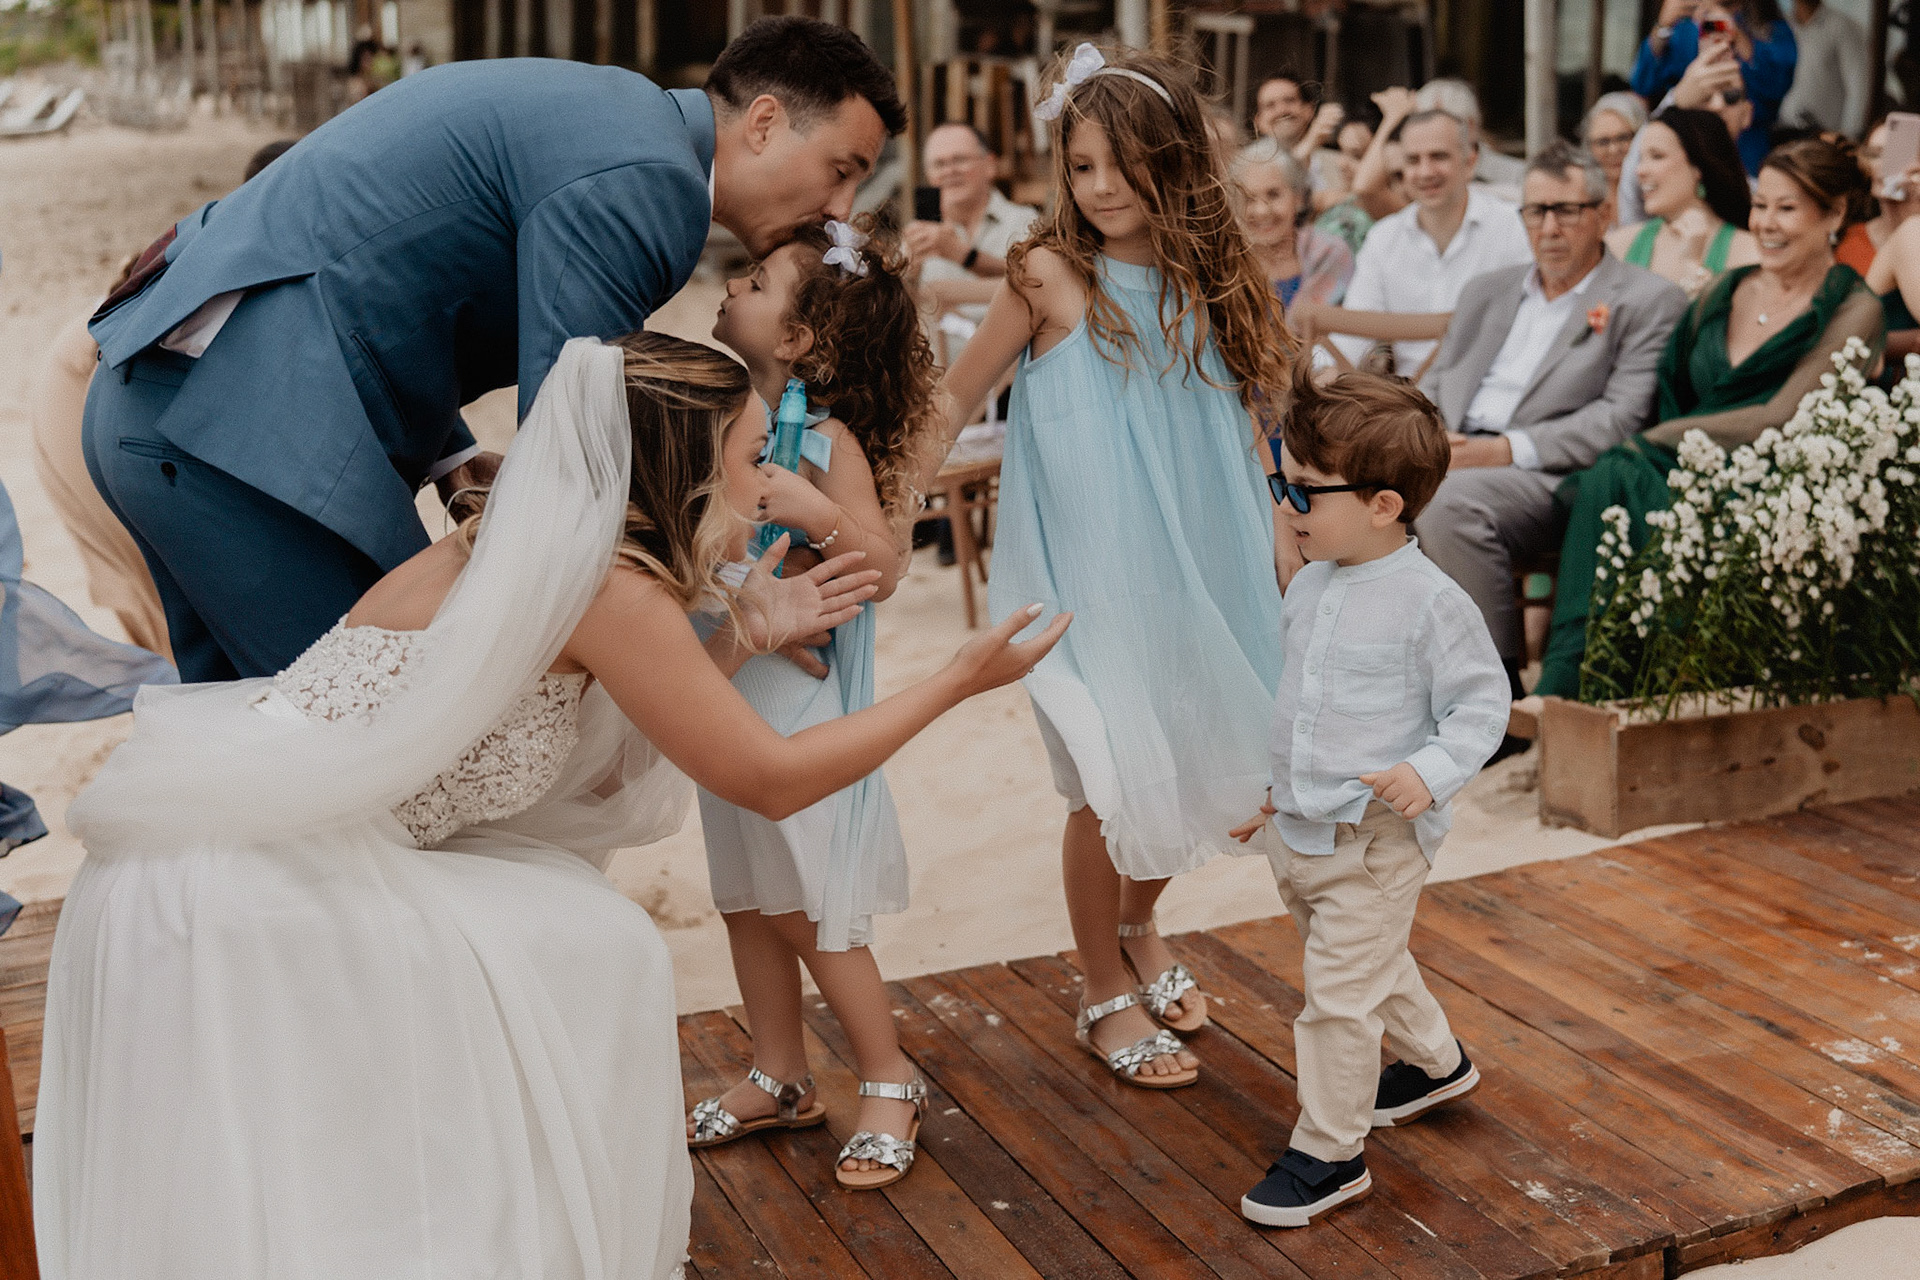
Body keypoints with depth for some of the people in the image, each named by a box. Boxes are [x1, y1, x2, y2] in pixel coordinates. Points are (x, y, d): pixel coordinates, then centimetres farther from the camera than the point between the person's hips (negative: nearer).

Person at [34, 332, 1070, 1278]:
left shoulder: (549, 552, 11)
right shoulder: (611, 583, -15)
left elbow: (603, 776, 16)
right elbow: (775, 780, -9)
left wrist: (740, 637, 17)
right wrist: (959, 680, 0)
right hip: (242, 882, -9)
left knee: (579, 927, 9)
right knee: (595, 954, -6)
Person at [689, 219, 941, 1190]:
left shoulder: (828, 439, -15)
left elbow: (883, 568, -18)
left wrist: (818, 512, -32)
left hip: (800, 698, -7)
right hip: (725, 693, 7)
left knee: (806, 911, 2)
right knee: (743, 899, 16)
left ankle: (890, 1082, 20)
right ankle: (780, 1077, 32)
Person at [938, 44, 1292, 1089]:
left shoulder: (1208, 280, 4)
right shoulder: (1051, 276, -8)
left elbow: (1237, 421, 10)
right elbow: (958, 392, -1)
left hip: (1194, 566, 5)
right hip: (1088, 567, -4)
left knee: (1189, 759, 11)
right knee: (1114, 779, 0)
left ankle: (1138, 928, 40)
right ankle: (1104, 994, 21)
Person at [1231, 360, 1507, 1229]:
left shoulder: (1428, 601, -18)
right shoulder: (1311, 585, 5)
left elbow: (1482, 703, -12)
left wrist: (1431, 772, -27)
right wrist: (1267, 788, 21)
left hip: (1375, 840, -8)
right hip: (1295, 830, 8)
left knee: (1340, 991, -4)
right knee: (1371, 968, 25)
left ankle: (1329, 1152, 10)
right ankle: (1435, 1061, 49)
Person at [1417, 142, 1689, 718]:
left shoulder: (1649, 300, 6)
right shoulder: (1487, 291, 26)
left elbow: (1625, 418, -6)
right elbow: (1437, 384, 24)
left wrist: (1508, 449, -17)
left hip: (1550, 477, -6)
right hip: (1453, 457, 6)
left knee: (1452, 500, -35)